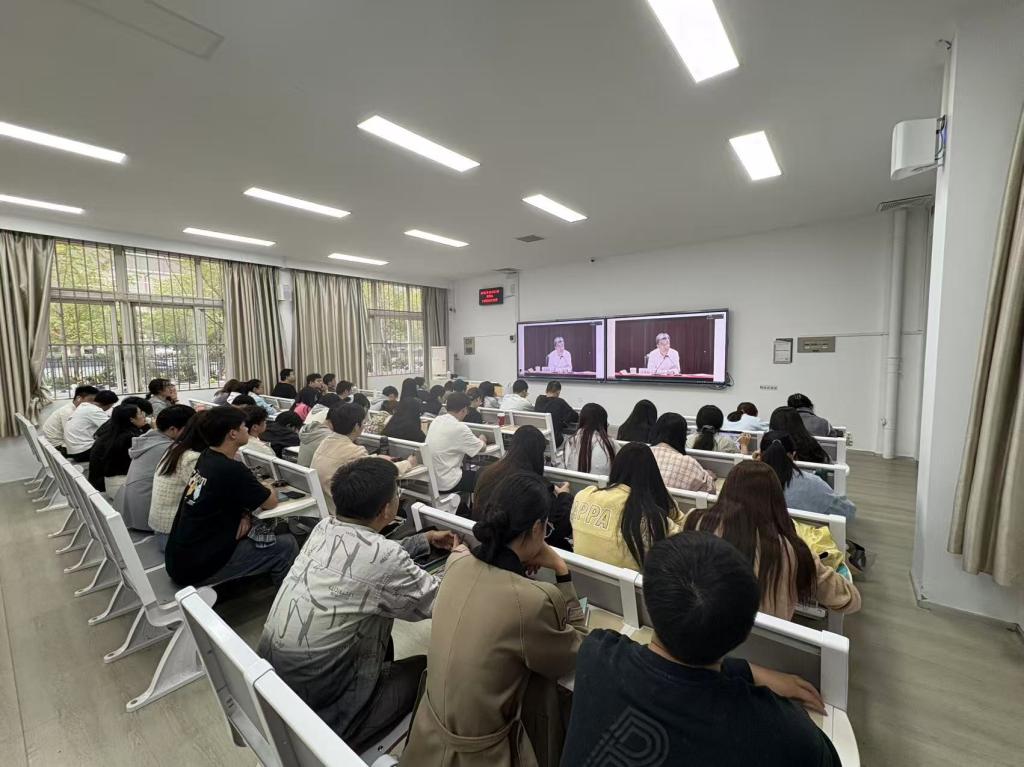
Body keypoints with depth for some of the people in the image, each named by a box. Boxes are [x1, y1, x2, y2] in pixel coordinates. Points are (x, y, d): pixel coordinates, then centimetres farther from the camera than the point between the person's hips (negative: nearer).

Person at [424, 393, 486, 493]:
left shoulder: (436, 420, 2)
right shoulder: (459, 427, -20)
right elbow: (481, 448, -7)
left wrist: (475, 439, 16)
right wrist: (481, 440, 14)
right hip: (446, 484, -8)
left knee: (470, 471, 29)